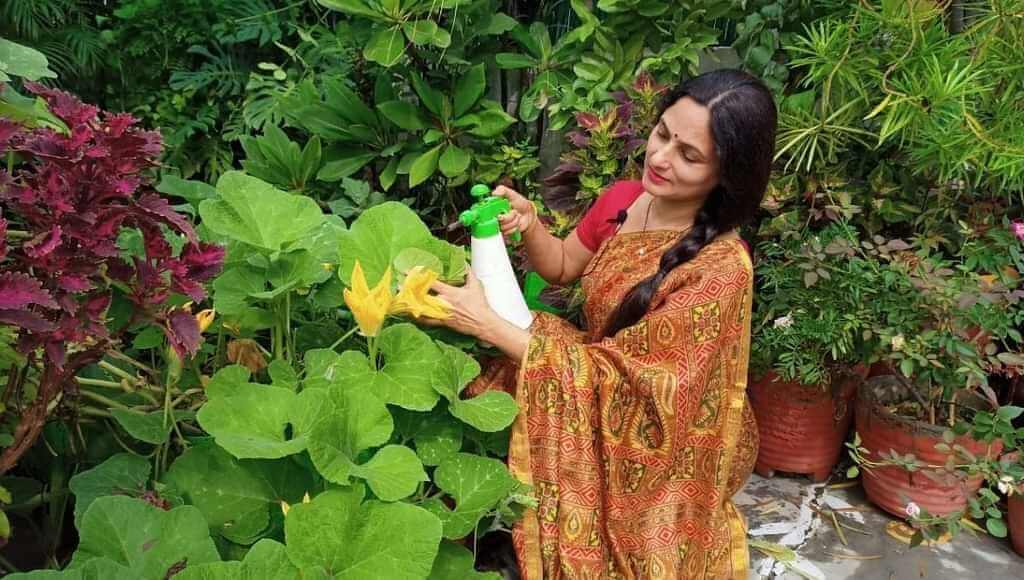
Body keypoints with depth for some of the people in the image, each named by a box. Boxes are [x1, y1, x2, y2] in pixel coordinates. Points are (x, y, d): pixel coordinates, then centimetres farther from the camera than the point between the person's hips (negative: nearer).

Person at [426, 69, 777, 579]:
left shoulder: (720, 268, -28)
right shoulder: (621, 199, -8)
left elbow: (615, 376, -26)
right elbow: (562, 267, 10)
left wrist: (485, 323, -29)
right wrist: (528, 224, -13)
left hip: (648, 442, -6)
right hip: (595, 405, 6)